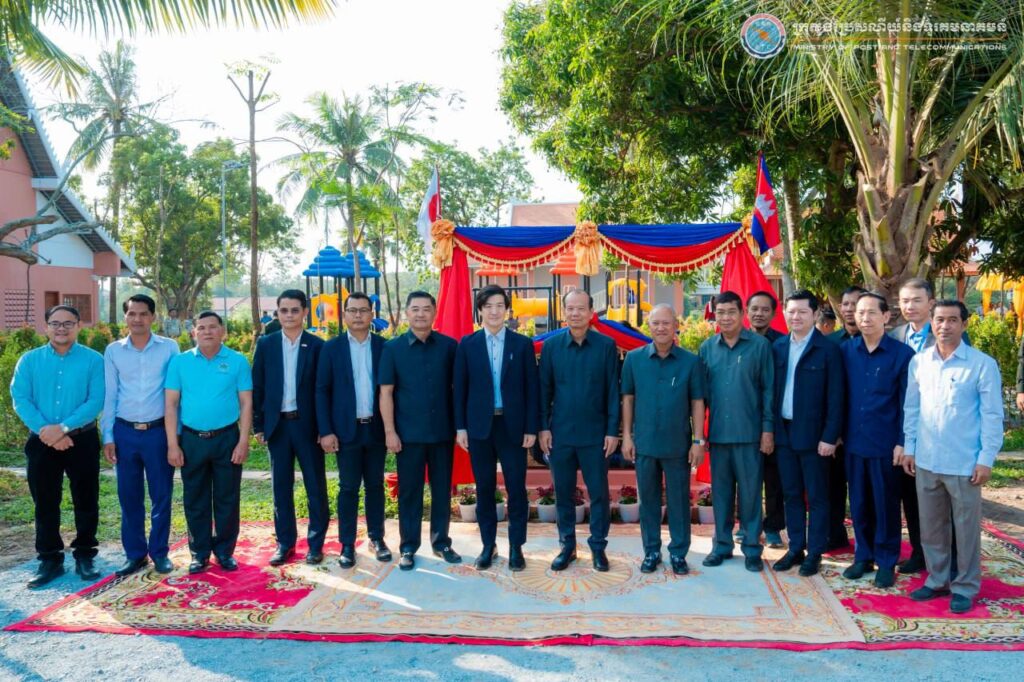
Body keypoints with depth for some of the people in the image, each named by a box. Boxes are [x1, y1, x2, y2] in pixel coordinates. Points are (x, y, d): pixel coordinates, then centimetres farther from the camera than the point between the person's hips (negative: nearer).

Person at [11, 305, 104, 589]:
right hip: (42, 442, 2)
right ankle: (50, 560, 20)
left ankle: (84, 557, 20)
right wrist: (45, 431, -17)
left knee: (85, 501, 6)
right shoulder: (29, 360, 4)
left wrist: (62, 428, -20)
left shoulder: (93, 360, -3)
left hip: (82, 440, -2)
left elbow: (95, 401, -11)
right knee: (45, 503, 9)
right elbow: (20, 400, -3)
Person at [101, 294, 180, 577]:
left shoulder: (169, 347, -1)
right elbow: (110, 395, 6)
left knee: (161, 495, 5)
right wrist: (107, 436, 2)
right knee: (129, 496, 9)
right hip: (125, 432, 2)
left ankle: (159, 552, 19)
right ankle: (135, 553, 22)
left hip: (159, 431, -2)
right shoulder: (113, 351, 5)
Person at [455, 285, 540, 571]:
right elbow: (460, 388, 4)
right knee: (484, 489, 9)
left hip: (513, 426, -1)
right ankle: (488, 545, 22)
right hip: (479, 426, 1)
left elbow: (532, 388, 1)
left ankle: (516, 547, 17)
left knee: (516, 488, 4)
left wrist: (531, 428, -4)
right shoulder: (467, 344, 3)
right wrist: (460, 427, -1)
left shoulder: (522, 344, 1)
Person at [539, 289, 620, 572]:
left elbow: (613, 391, -2)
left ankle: (598, 546, 22)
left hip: (595, 434, -1)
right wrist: (543, 428, -2)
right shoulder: (551, 345, 1)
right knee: (563, 493, 11)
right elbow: (544, 389, 3)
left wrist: (613, 431, -5)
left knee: (599, 493, 7)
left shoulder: (607, 345, -3)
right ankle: (567, 546, 25)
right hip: (560, 433, 2)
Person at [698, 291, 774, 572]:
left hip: (749, 433, -3)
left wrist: (768, 429, -6)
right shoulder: (707, 347, 5)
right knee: (720, 492, 12)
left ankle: (752, 549, 17)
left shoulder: (760, 345, -3)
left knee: (750, 492, 5)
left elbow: (768, 389, -2)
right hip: (718, 433, 3)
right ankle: (722, 545, 24)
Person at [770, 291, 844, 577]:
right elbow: (772, 389, 7)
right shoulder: (778, 347, 6)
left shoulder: (828, 349, -8)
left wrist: (830, 437, -14)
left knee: (816, 497, 7)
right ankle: (795, 549, 24)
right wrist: (770, 428, 3)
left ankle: (815, 553, 17)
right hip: (784, 432, 5)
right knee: (792, 495, 13)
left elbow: (835, 397, -10)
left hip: (813, 434, -4)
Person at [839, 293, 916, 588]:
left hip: (885, 444, -3)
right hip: (853, 442, 3)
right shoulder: (846, 350, 2)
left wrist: (902, 442, -9)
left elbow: (906, 403, -6)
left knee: (886, 504, 8)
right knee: (858, 503, 13)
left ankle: (886, 561, 22)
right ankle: (863, 556, 27)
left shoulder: (902, 354, -7)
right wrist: (837, 433, 4)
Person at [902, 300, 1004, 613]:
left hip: (964, 463, -4)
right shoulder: (919, 361, 3)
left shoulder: (983, 364, -9)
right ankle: (937, 580, 30)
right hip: (926, 461, 4)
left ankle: (965, 587, 24)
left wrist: (986, 459, -10)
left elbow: (992, 415, -7)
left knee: (966, 528, 9)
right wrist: (909, 447, 7)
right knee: (930, 526, 15)